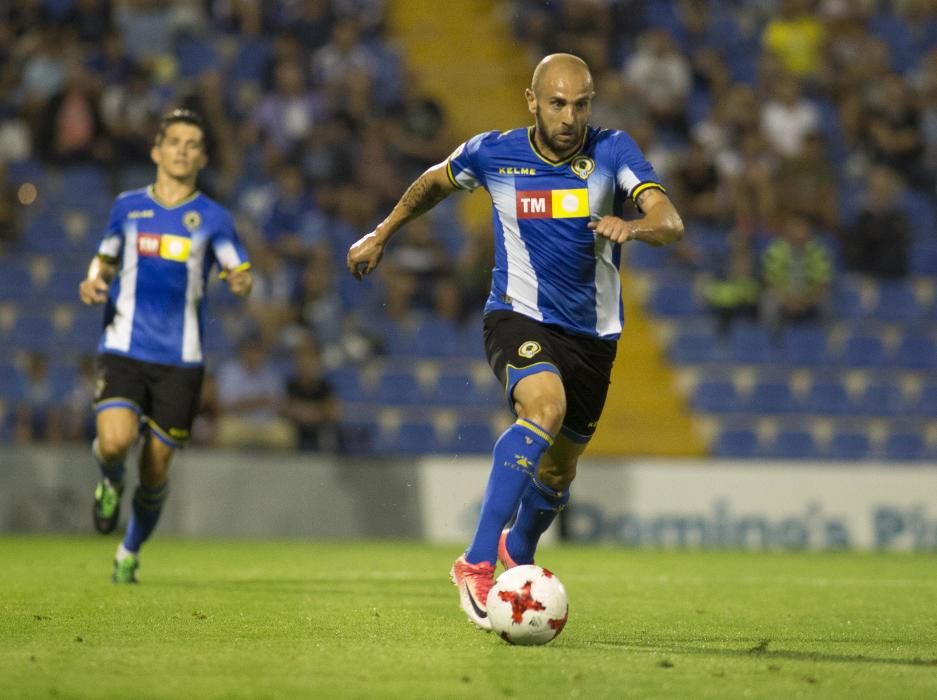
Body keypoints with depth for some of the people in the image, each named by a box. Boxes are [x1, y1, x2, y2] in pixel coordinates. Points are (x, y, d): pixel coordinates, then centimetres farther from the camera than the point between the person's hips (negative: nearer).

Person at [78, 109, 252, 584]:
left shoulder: (212, 218, 4)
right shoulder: (127, 207, 9)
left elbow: (241, 275, 0)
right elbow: (105, 260, 21)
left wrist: (240, 282, -24)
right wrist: (92, 283, -2)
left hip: (180, 358, 0)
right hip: (123, 349, 0)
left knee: (155, 468, 1)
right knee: (116, 442, -24)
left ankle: (130, 553, 25)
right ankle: (110, 479, 13)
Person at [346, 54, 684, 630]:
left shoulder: (613, 151, -11)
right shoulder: (492, 153, -8)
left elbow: (670, 223, -25)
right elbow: (436, 181, 14)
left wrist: (633, 227, -47)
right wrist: (382, 234, 21)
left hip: (593, 333, 3)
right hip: (518, 317, -3)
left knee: (558, 472, 15)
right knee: (547, 406, -35)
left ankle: (517, 553, 51)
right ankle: (478, 562, -35)